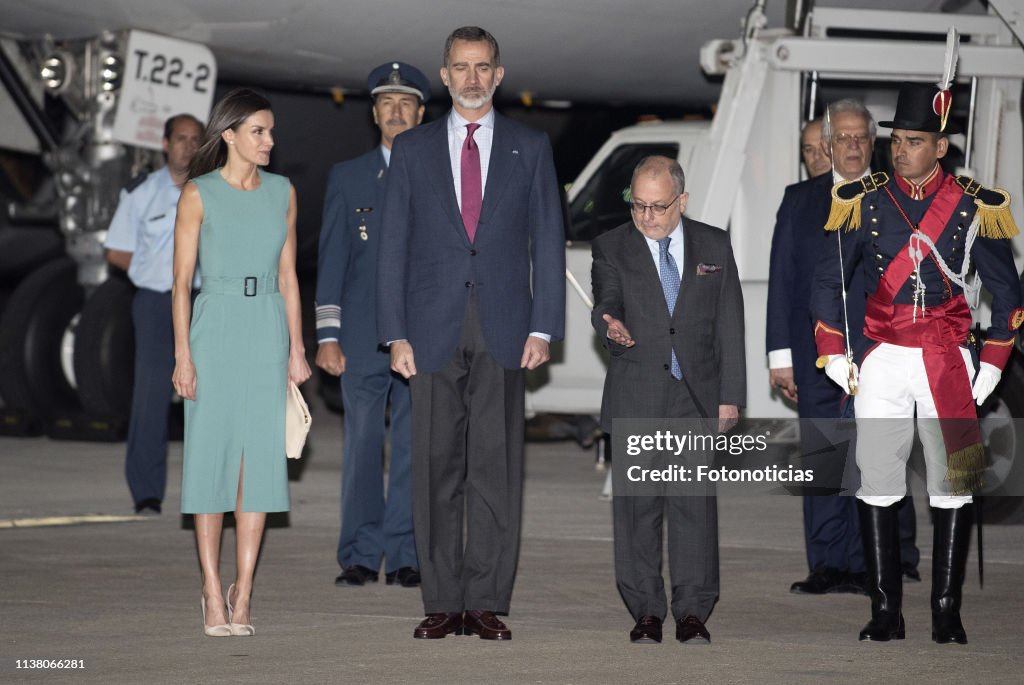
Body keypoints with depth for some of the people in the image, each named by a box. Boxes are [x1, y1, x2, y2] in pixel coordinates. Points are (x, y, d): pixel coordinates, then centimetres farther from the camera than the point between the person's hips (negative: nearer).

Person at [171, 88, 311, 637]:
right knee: (212, 453, -2)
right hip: (215, 328, -3)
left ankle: (242, 591, 4)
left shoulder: (282, 192, 9)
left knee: (261, 457, 0)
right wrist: (183, 355, -10)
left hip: (269, 329, 3)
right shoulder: (198, 194, -2)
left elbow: (287, 277, 12)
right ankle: (213, 589, 5)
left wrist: (296, 347, 6)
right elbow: (181, 281, -3)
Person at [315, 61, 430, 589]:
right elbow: (331, 261, 7)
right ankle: (360, 558, 4)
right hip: (364, 337, 0)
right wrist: (327, 335, 0)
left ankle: (404, 556, 6)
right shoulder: (348, 178, 10)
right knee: (362, 446, -1)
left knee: (414, 447, 1)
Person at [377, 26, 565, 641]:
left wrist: (543, 328, -3)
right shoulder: (413, 148, 10)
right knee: (437, 468, 0)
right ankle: (443, 603, 5)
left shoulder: (530, 147, 9)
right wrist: (396, 333, -1)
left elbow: (548, 240, 6)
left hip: (503, 329, 0)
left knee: (497, 467, -2)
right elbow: (394, 244, 8)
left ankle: (487, 603, 2)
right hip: (434, 329, 1)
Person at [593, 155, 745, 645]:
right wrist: (610, 324, -32)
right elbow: (605, 304, -7)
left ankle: (693, 612, 3)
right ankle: (646, 612, 9)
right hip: (634, 397, 0)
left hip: (698, 394, 0)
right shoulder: (612, 249, 6)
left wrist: (731, 395, 3)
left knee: (695, 502, -3)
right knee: (637, 503, 1)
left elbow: (730, 324, 8)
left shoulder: (714, 246, 8)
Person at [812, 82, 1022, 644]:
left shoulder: (973, 208, 1)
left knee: (953, 486, -1)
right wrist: (833, 355, 4)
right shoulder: (865, 202, 3)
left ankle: (947, 613, 4)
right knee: (876, 485, -3)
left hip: (947, 360, -1)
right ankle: (886, 612, 1)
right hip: (881, 360, 1)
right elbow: (827, 282, 11)